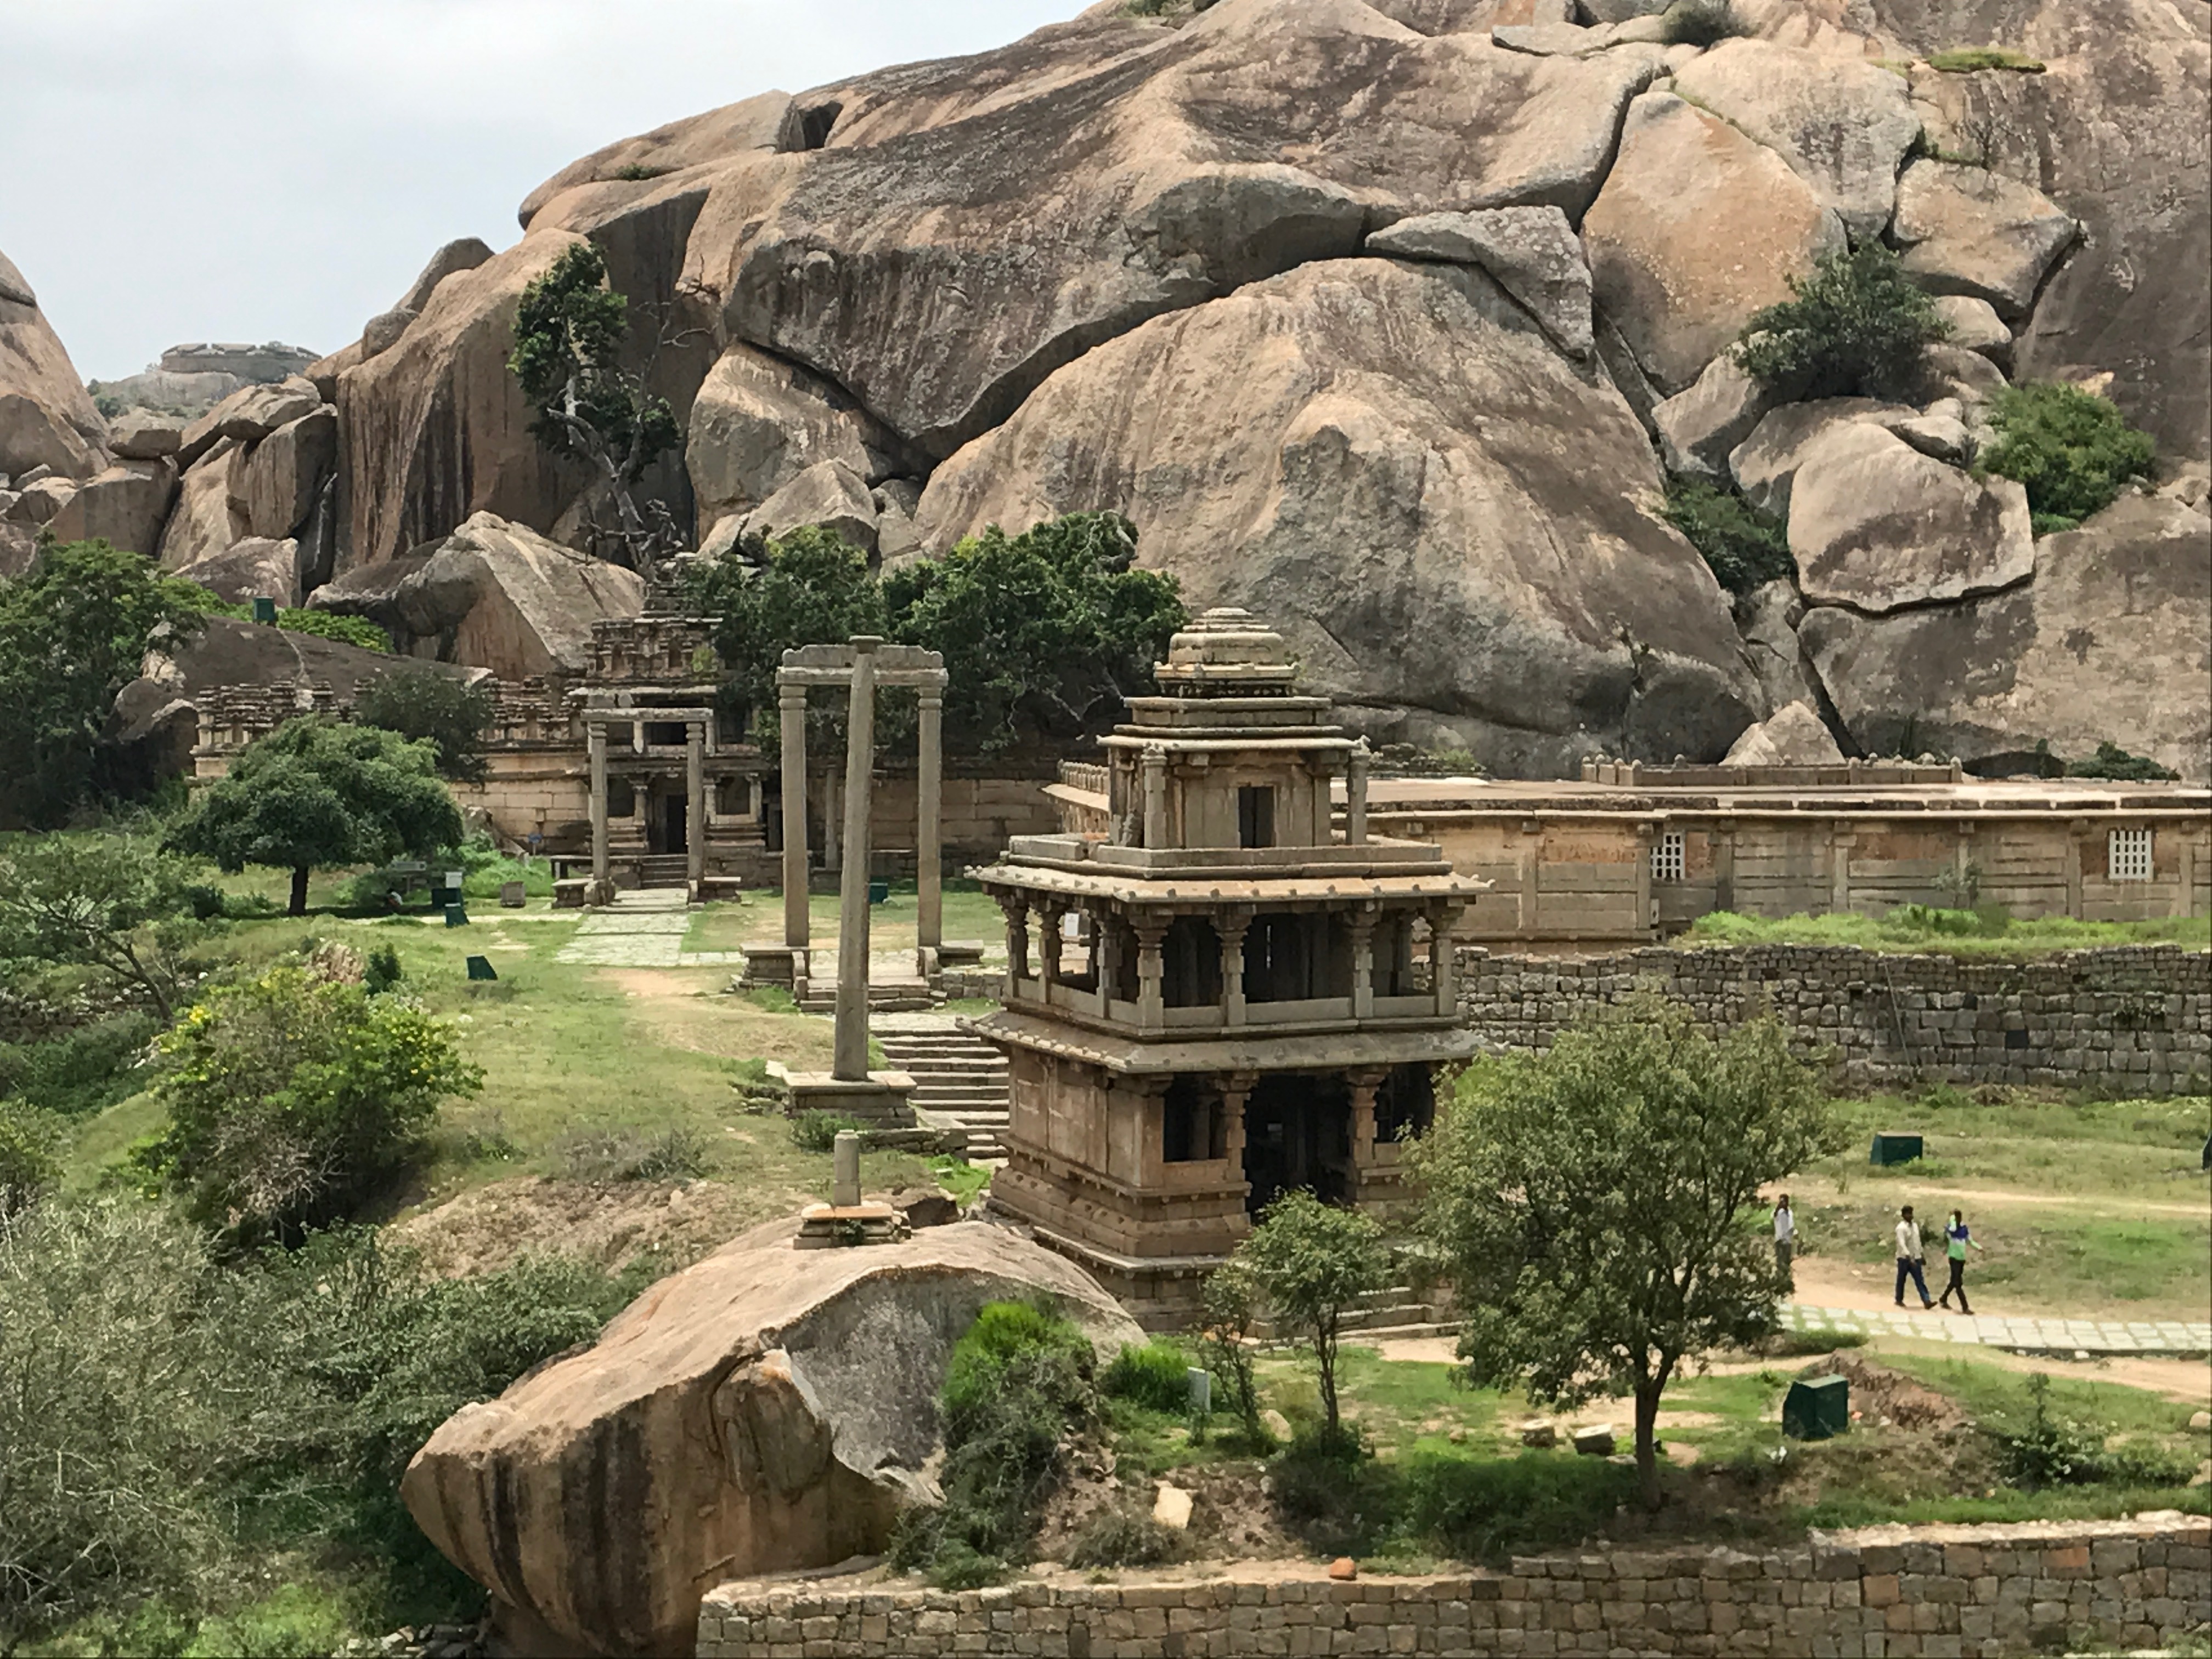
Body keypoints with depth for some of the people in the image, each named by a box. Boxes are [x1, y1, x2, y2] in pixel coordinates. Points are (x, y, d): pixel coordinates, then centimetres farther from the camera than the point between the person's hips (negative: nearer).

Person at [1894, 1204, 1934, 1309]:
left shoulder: (1915, 1225, 9)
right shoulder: (1901, 1228, -15)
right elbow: (1902, 1244, -25)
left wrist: (1922, 1254, 17)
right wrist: (1909, 1257, -33)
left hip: (1915, 1258, 6)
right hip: (1904, 1258, -6)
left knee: (1920, 1280, -1)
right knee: (1901, 1280, 7)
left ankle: (1927, 1301, -9)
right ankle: (1899, 1300, 21)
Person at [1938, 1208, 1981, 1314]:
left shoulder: (1964, 1228, 8)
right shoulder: (1950, 1229, -14)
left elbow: (1969, 1241, 15)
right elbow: (1953, 1230, -39)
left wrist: (1979, 1248, -1)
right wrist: (1953, 1218, -24)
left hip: (1962, 1258, 7)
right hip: (1954, 1258, -7)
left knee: (1955, 1282, 18)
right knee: (1958, 1283, -8)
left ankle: (1943, 1299, 37)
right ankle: (1965, 1308, -9)